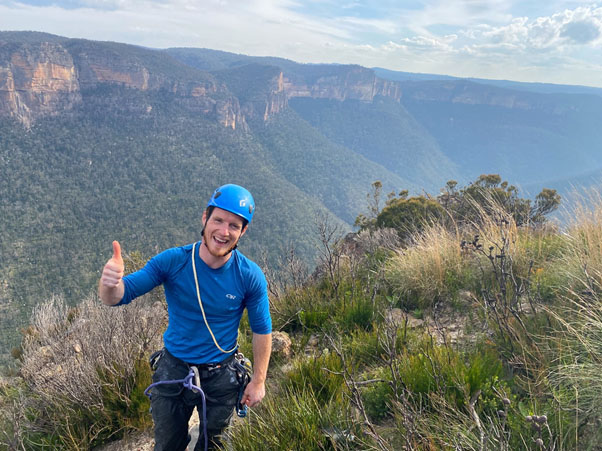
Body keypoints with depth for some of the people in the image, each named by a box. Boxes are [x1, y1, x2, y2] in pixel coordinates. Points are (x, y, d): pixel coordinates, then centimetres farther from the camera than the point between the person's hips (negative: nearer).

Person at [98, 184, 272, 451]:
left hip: (221, 377, 0)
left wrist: (258, 380, -3)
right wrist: (110, 283, -42)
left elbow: (262, 330, -7)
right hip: (174, 370, 1)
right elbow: (118, 297, -19)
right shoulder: (173, 261, -19)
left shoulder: (250, 276, -19)